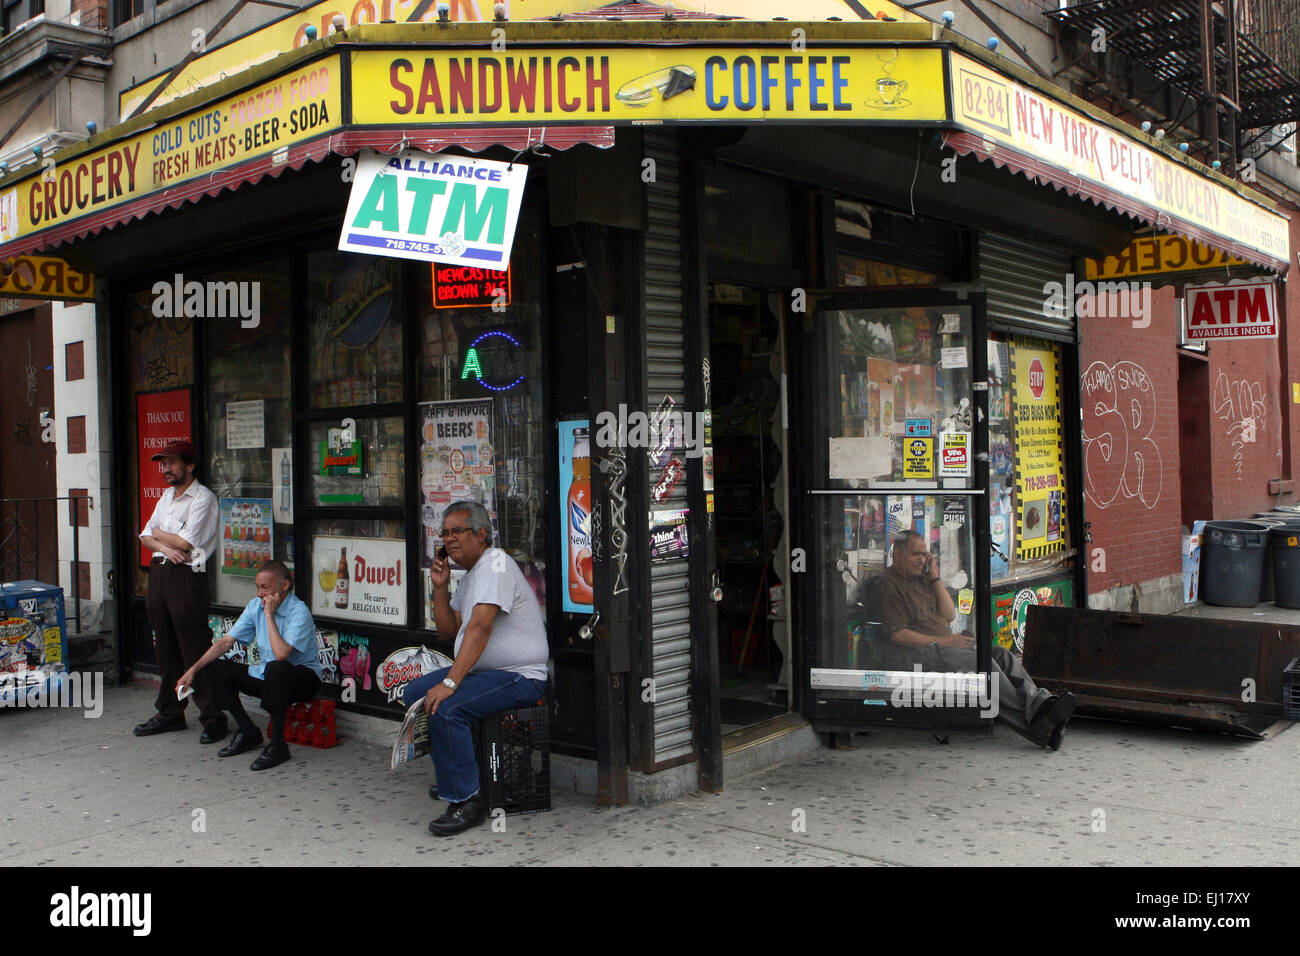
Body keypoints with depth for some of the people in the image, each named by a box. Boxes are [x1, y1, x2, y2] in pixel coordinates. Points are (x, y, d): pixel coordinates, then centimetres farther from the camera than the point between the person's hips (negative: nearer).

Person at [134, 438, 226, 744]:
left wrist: (159, 533, 2)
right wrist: (165, 547, -7)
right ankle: (170, 713, 23)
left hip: (186, 576, -8)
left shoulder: (203, 498, -8)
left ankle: (213, 718, -2)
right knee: (166, 648, 13)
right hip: (159, 572, 8)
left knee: (196, 650, -7)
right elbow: (146, 537, 15)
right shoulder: (166, 496, 18)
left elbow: (187, 541, -15)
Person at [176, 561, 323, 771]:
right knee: (215, 670, -6)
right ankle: (248, 732, 2)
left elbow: (281, 654, -33)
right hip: (267, 677, 8)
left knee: (276, 668, -40)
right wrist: (193, 670, -5)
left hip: (302, 678, -7)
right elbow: (227, 641, 4)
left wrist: (269, 614, -26)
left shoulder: (299, 612, -20)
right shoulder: (256, 606, 2)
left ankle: (278, 745, -28)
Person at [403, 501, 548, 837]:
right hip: (482, 671, 11)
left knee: (445, 708, -29)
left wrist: (450, 683, -31)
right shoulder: (470, 574, 17)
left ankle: (466, 800, -17)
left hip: (519, 677, -11)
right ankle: (453, 775, 23)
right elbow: (449, 628, 19)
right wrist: (440, 587, 4)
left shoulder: (496, 563, -16)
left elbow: (480, 627, -27)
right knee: (415, 693, 11)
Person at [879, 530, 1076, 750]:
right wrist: (943, 641, -15)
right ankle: (1034, 724, -31)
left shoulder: (922, 577, 22)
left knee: (1002, 655, -13)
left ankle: (1040, 703, -32)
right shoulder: (890, 584, -4)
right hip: (917, 654, -9)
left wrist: (935, 577, 7)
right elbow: (898, 634, -13)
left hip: (943, 646, 9)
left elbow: (949, 614, 15)